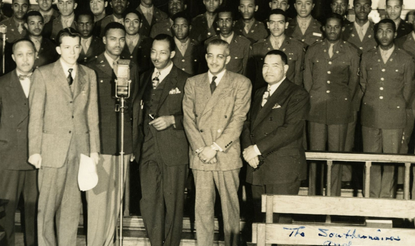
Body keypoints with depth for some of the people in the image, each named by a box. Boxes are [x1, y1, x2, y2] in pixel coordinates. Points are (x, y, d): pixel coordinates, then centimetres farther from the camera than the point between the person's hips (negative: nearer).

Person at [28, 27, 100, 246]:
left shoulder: (89, 75, 11)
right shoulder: (43, 74, 2)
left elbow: (92, 114, 10)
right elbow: (35, 115, -1)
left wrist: (94, 148, 5)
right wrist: (34, 150, -6)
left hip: (80, 149, 3)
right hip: (52, 149, -3)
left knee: (72, 206, 6)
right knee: (47, 206, 0)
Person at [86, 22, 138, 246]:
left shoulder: (132, 68, 14)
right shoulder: (91, 68, -1)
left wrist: (133, 142, 10)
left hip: (124, 143, 4)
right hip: (100, 142, -4)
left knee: (115, 200, 7)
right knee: (98, 200, -5)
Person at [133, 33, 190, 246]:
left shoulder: (184, 81, -1)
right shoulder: (144, 78, 15)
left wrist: (172, 120, -15)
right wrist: (134, 141, 11)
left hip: (174, 151, -4)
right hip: (148, 150, 4)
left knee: (173, 203, 3)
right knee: (149, 202, 1)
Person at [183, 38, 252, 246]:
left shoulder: (241, 84, 4)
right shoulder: (193, 83, 13)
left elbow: (238, 120, -4)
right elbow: (188, 118, 6)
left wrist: (215, 147, -11)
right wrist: (200, 149, -7)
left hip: (227, 155, -2)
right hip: (200, 156, 2)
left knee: (230, 207, 2)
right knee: (202, 207, 2)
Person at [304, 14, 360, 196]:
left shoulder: (351, 53, 8)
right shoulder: (313, 51, 12)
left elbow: (353, 82, 13)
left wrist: (344, 103, 10)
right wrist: (311, 102, 11)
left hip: (340, 110, -1)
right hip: (316, 108, 1)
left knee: (336, 153, -2)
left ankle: (334, 196, 5)